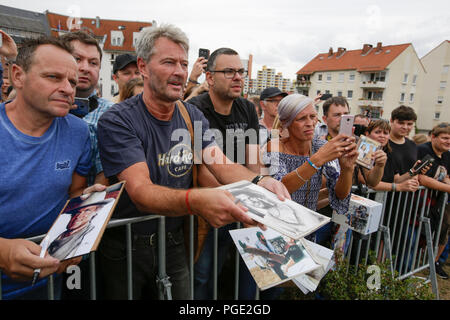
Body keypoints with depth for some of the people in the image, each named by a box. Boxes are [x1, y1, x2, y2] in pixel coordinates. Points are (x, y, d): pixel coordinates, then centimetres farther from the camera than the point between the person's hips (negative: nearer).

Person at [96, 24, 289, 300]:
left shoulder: (192, 116, -2)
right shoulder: (117, 121, -19)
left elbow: (223, 166, -10)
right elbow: (140, 192, -30)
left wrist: (258, 182, -32)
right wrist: (195, 201, -49)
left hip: (174, 243, 4)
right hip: (124, 247, -3)